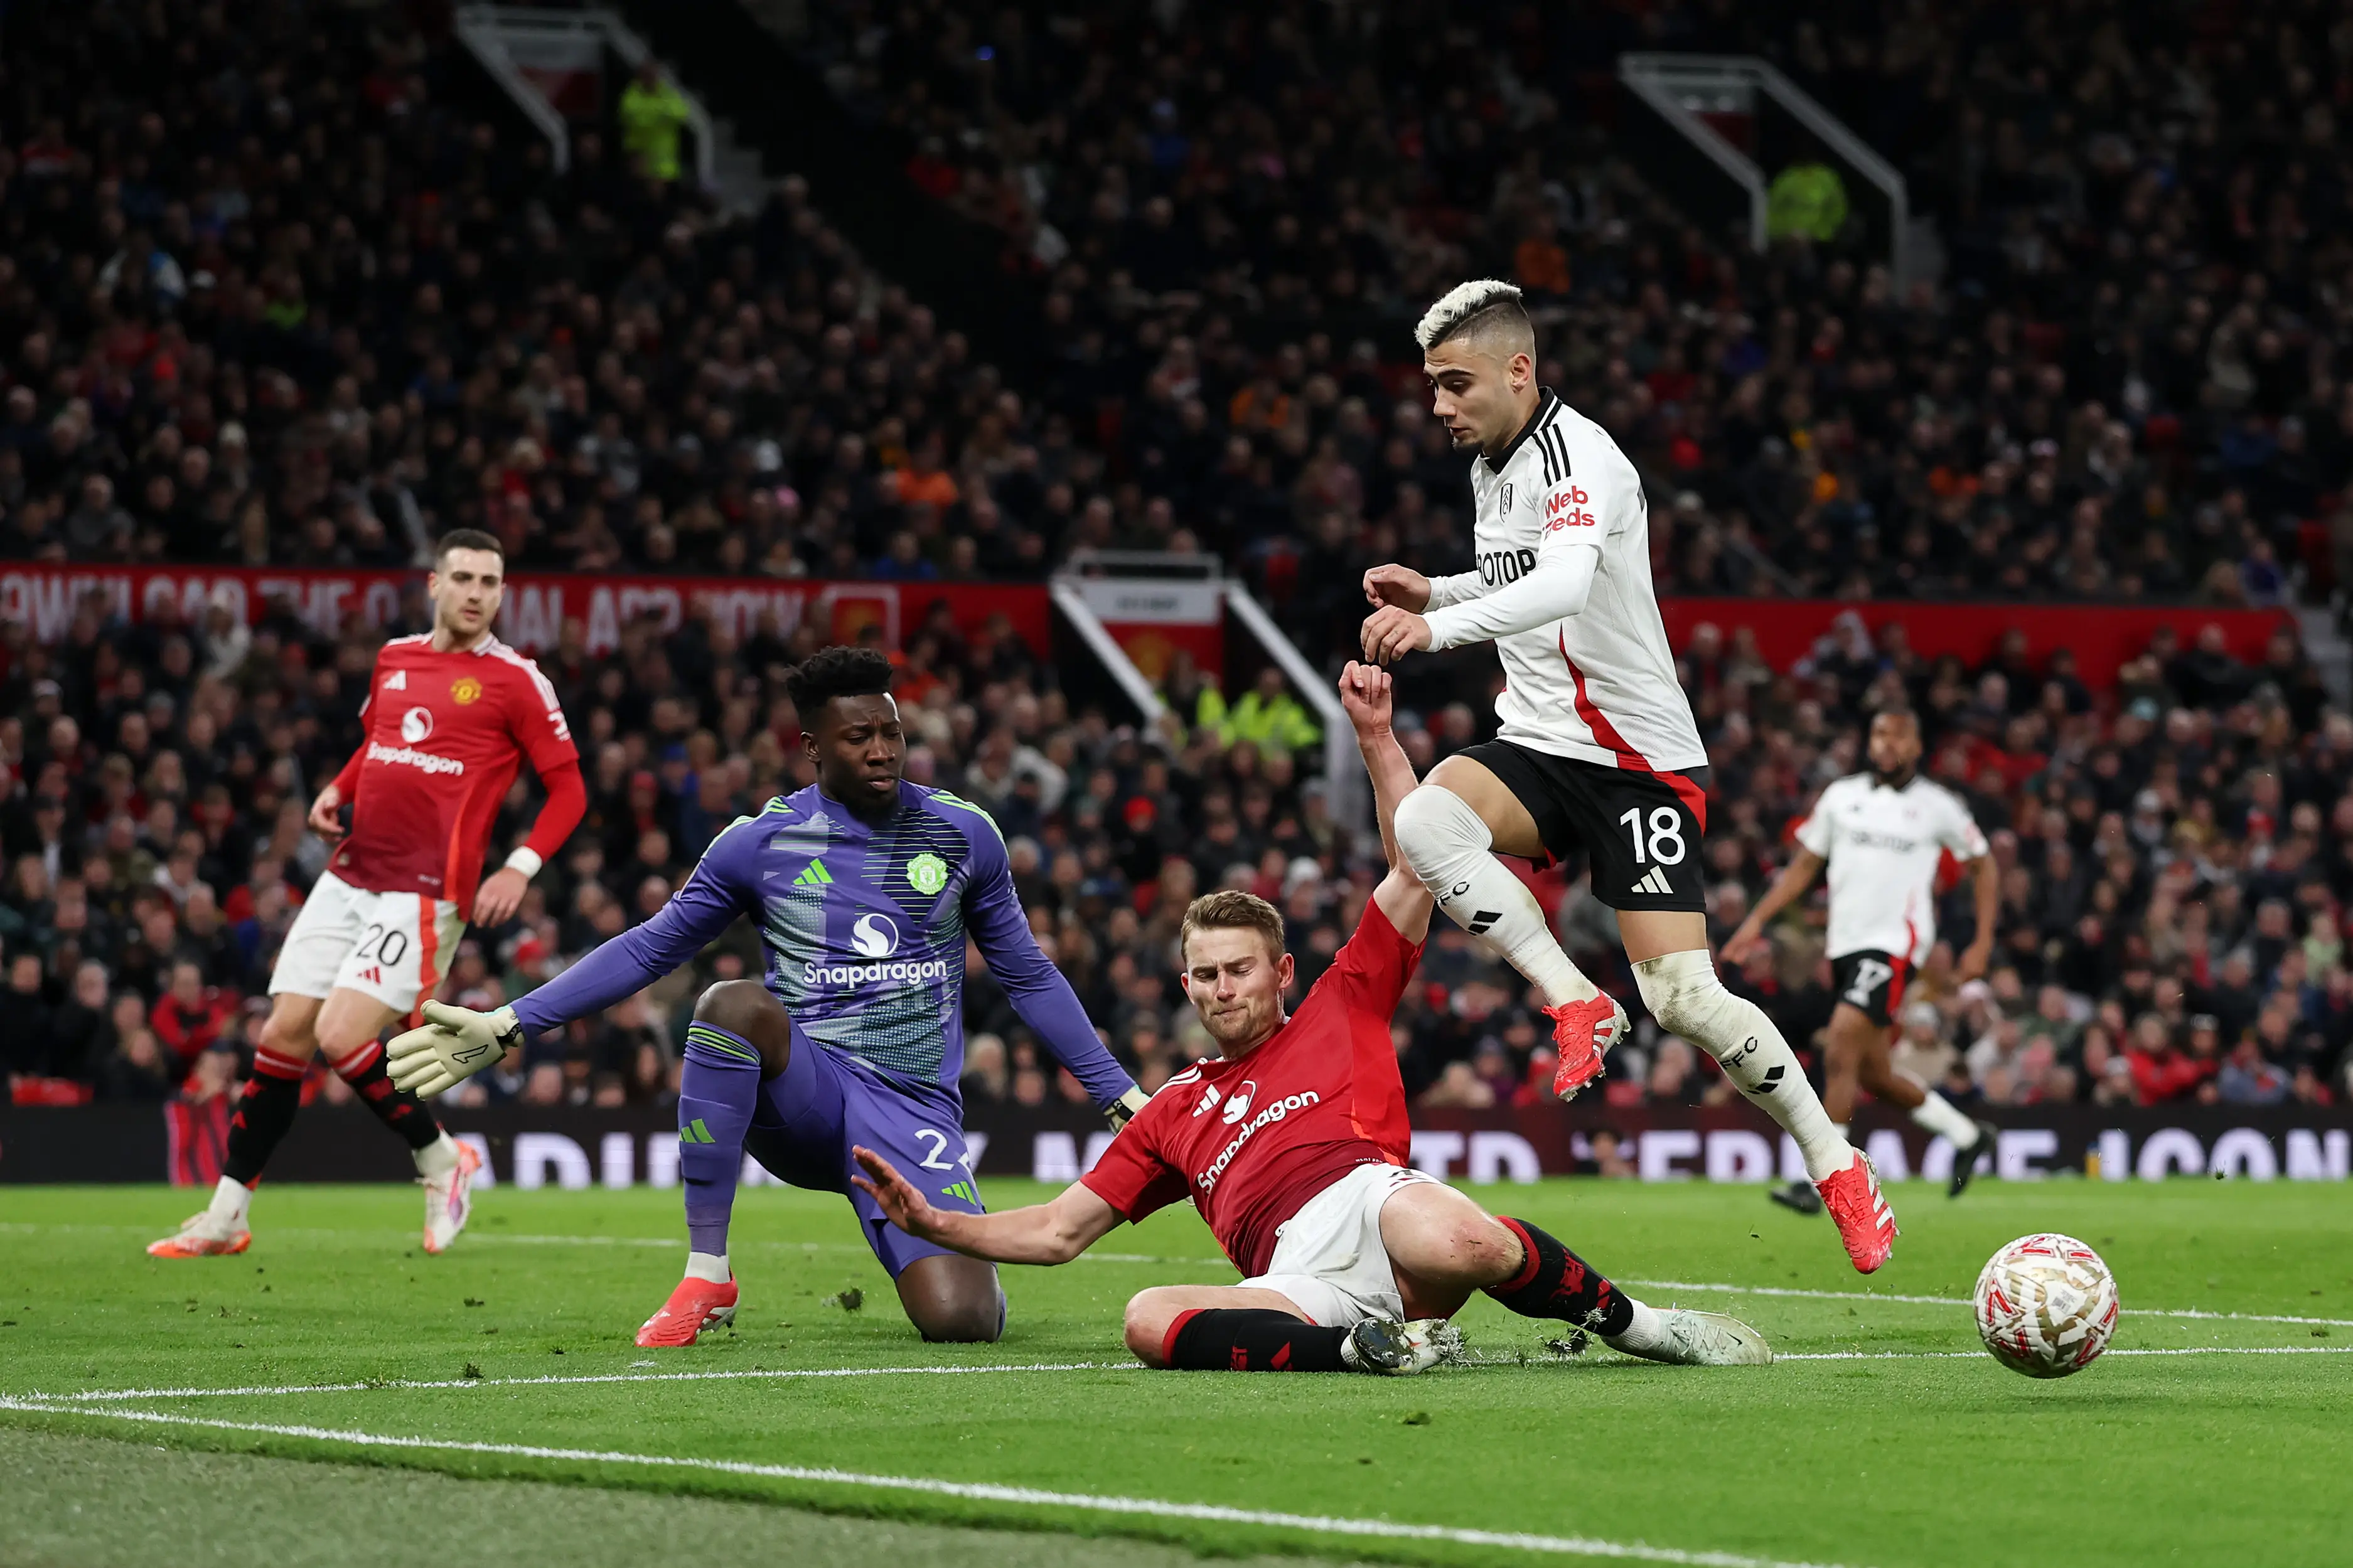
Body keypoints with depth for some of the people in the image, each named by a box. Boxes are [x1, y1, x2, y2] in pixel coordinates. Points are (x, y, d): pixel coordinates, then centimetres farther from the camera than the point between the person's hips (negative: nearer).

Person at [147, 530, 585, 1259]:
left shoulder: (514, 680, -4)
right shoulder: (395, 659, 13)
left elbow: (568, 787, -2)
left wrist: (520, 867, -15)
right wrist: (337, 791, 9)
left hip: (425, 890, -6)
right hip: (350, 874, 6)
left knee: (340, 1036, -18)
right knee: (283, 1036, 2)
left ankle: (441, 1159, 5)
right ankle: (227, 1214, 10)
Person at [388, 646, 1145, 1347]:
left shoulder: (963, 834, 6)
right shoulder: (762, 843, 2)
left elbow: (1028, 977, 16)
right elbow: (648, 950, 9)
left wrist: (1122, 1098, 15)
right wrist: (506, 1027, 2)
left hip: (915, 1112, 0)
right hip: (804, 1090, 0)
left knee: (963, 1321, -23)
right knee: (733, 1003, -36)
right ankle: (707, 1277, -24)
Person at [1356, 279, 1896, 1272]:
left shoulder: (1578, 457, -18)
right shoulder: (1490, 465, 11)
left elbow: (1565, 585, -38)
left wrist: (1439, 625, -50)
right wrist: (1435, 591, 11)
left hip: (1637, 760, -7)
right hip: (1536, 747, 7)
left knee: (1682, 995, -13)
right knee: (1424, 818, -28)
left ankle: (1836, 1164, 7)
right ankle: (1574, 1003, -16)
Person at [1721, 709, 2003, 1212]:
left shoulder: (1937, 807, 1)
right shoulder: (1841, 797, 11)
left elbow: (1983, 866, 11)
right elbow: (1804, 865, 17)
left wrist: (1982, 944, 4)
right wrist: (1757, 920, 8)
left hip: (1894, 944, -6)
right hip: (1845, 944, 6)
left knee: (1841, 1052, -21)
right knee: (1873, 1073, 11)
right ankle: (1967, 1135, 32)